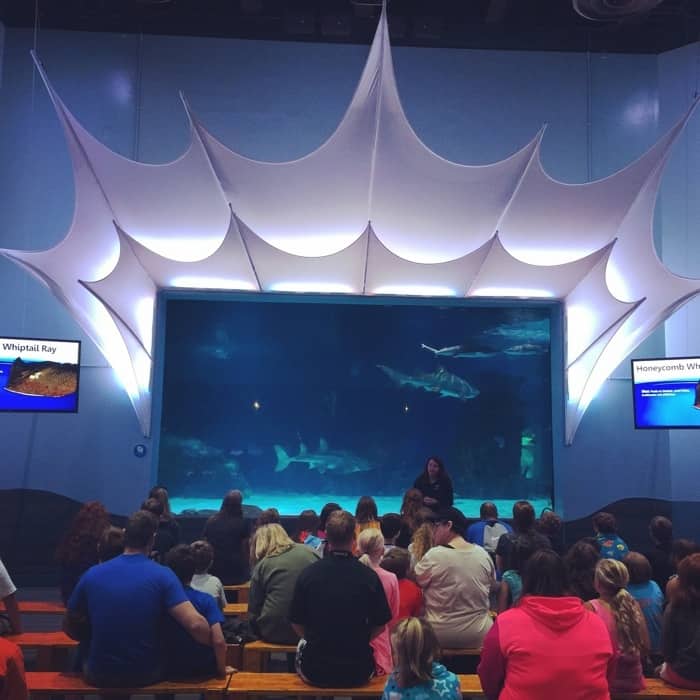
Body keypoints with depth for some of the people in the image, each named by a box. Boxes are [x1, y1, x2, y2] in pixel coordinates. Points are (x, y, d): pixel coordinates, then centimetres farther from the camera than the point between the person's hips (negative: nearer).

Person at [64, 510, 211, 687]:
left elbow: (69, 627, 9)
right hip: (147, 674, -2)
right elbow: (196, 625, -22)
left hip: (99, 675, 2)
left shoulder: (92, 574, -5)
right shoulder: (162, 575, -13)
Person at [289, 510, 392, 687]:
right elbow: (380, 625, -3)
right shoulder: (369, 576, -13)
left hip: (314, 671, 0)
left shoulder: (307, 574, -12)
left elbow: (296, 623, -1)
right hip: (358, 672, 0)